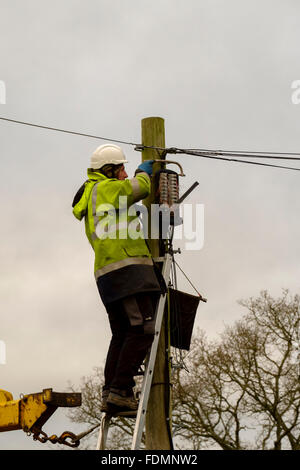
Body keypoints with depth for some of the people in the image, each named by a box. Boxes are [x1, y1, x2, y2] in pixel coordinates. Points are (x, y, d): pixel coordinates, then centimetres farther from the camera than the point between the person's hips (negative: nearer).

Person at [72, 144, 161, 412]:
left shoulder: (90, 200, 29)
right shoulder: (106, 188, 1)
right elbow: (139, 187, -2)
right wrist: (143, 172, 20)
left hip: (107, 275, 10)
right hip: (128, 267, -10)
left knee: (122, 336, 9)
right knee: (142, 330, -14)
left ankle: (110, 394, 3)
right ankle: (121, 390, -20)